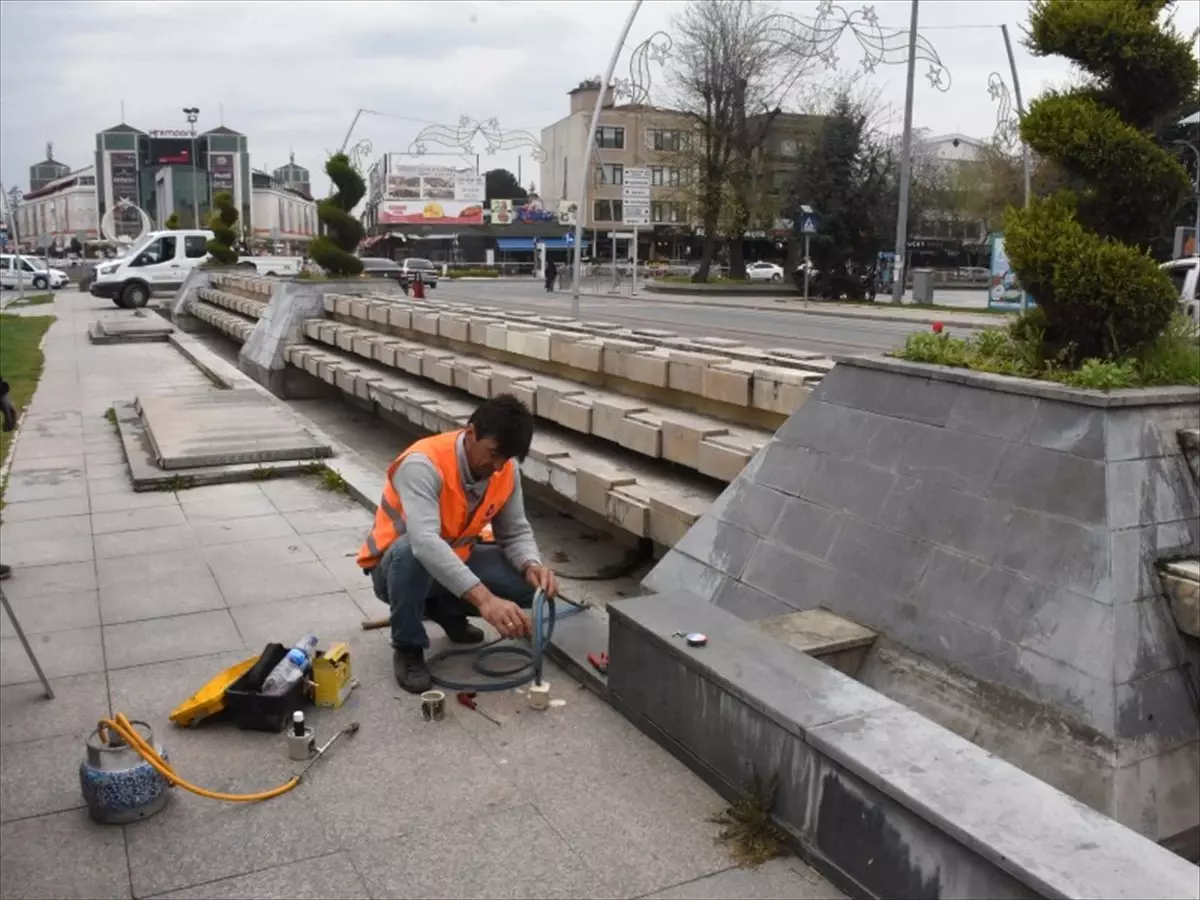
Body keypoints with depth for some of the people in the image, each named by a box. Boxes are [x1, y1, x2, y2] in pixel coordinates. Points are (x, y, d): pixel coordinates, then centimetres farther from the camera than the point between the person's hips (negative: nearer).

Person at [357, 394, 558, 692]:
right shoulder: (423, 464, -33)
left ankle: (445, 609, 12)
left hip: (456, 561, 6)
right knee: (412, 550, -40)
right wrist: (484, 599, -56)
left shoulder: (506, 471, -12)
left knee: (529, 582, -14)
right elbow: (425, 542, -47)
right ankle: (408, 649, -15)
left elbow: (515, 532, -5)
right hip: (396, 566, -6)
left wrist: (532, 566, -29)